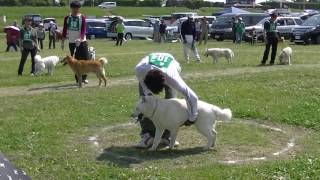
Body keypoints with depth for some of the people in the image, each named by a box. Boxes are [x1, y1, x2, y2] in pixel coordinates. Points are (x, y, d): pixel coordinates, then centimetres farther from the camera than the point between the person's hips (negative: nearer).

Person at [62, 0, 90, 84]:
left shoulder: (82, 17, -4)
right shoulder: (67, 18, 4)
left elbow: (83, 30, -14)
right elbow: (64, 30, 8)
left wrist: (80, 39, -30)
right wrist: (63, 41, 3)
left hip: (82, 42, -2)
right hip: (72, 42, 2)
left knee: (85, 59, -2)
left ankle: (84, 78, 14)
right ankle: (78, 79, 11)